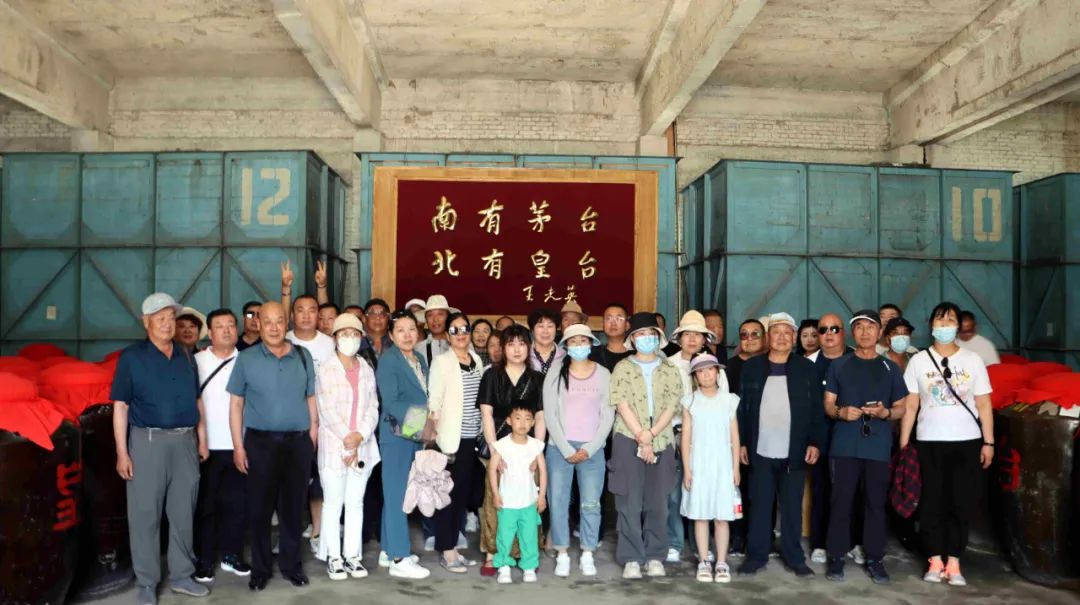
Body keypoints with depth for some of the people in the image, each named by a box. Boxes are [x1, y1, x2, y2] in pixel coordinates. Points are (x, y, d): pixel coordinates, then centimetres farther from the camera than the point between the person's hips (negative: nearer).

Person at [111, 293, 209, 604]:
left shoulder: (186, 357, 11)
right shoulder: (132, 357, -2)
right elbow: (120, 406, -6)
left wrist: (201, 438, 10)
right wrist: (122, 452, -11)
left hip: (185, 441, 4)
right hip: (148, 441, -4)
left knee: (183, 512, 10)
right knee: (145, 514, 1)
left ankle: (181, 575, 22)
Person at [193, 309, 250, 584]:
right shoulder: (196, 361, 0)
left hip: (238, 445, 2)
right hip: (207, 446, -1)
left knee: (237, 504, 8)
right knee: (206, 506, 7)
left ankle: (232, 555, 22)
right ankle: (204, 560, 17)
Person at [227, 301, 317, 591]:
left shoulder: (303, 356, 5)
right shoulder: (246, 359, 0)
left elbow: (311, 399, 9)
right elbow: (236, 404, 1)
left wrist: (313, 435, 4)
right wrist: (238, 446, -3)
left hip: (298, 442, 1)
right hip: (260, 442, -1)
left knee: (293, 507, 9)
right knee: (260, 508, 5)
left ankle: (292, 564, 22)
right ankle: (260, 568, 18)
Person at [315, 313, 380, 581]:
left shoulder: (367, 370, 10)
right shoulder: (326, 370, -3)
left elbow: (372, 408, 4)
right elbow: (328, 411, -10)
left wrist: (360, 436, -12)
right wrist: (347, 442, -14)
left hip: (363, 446, 4)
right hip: (334, 446, -4)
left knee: (356, 503, 9)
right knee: (333, 504, 2)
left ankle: (352, 555, 17)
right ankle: (334, 556, 12)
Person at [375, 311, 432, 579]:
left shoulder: (420, 359, 12)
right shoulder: (387, 360, -10)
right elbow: (390, 403, -18)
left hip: (417, 435, 8)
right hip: (396, 435, -7)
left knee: (402, 494, 13)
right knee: (397, 494, -4)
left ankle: (390, 550, 24)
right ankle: (399, 559, -1)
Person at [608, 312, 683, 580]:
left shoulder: (669, 370, 9)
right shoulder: (622, 368, 3)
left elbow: (672, 406, 0)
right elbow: (622, 405, -5)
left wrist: (650, 435, -12)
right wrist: (641, 438, -13)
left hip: (662, 442, 2)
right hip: (628, 441, -2)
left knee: (657, 502, 5)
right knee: (630, 502, -1)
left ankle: (655, 557, 15)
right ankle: (632, 559, 5)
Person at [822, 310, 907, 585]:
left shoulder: (891, 368, 9)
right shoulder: (839, 366, 8)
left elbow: (901, 408, 10)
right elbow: (828, 404, 7)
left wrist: (885, 412, -11)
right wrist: (841, 412, -14)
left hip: (878, 447, 1)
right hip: (844, 446, 0)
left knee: (876, 503, 4)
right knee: (841, 501, 1)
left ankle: (875, 559, 13)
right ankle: (836, 557, 8)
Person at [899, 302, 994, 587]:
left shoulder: (973, 360, 4)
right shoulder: (918, 360, 3)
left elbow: (984, 404, 5)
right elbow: (910, 405, 2)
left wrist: (988, 442, -1)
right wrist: (903, 443, -2)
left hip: (967, 442, 0)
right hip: (929, 442, 0)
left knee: (961, 503, 3)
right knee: (931, 502, 4)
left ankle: (954, 563, 11)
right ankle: (935, 561, 13)